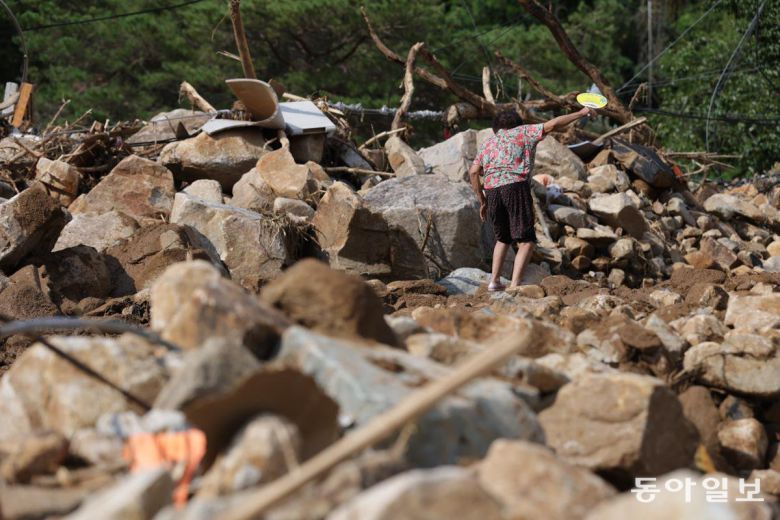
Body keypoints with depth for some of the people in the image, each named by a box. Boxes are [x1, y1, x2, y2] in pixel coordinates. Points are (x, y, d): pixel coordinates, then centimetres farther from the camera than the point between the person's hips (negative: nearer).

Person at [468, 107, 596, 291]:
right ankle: (515, 285, -18)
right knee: (526, 241, -4)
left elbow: (473, 172, 14)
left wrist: (482, 200, 19)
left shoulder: (487, 143, 25)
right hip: (516, 187, -5)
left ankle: (494, 281, 16)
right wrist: (581, 113, 14)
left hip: (491, 192, 5)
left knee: (503, 239, 24)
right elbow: (552, 125, 6)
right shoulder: (523, 132, 16)